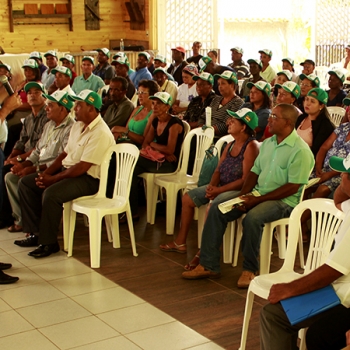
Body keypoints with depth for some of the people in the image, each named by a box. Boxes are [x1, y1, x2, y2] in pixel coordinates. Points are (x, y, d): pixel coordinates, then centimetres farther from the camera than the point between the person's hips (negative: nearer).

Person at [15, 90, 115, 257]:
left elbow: (82, 167, -24)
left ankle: (48, 243, -15)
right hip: (67, 170, 10)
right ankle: (36, 233, 6)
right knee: (25, 183, 3)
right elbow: (65, 154, 14)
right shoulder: (78, 126, 11)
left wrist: (53, 179, -18)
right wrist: (46, 173, -1)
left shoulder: (100, 133, -21)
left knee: (51, 193, -33)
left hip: (88, 179, -10)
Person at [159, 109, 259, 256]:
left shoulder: (251, 146, -16)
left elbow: (245, 180, -22)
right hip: (221, 186, 10)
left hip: (239, 190, -10)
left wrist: (219, 190, -24)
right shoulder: (230, 145, 12)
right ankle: (180, 242, 18)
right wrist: (212, 185, -10)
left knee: (212, 207, -34)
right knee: (188, 198, 9)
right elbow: (218, 170, 12)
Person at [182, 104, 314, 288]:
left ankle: (250, 269, -15)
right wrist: (243, 195, -5)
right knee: (217, 209, -9)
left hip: (283, 200, -7)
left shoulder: (300, 150, -14)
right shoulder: (268, 143, 11)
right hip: (257, 193, 8)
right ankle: (208, 265, -6)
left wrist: (257, 199, -20)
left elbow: (292, 187, -18)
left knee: (252, 217, -36)